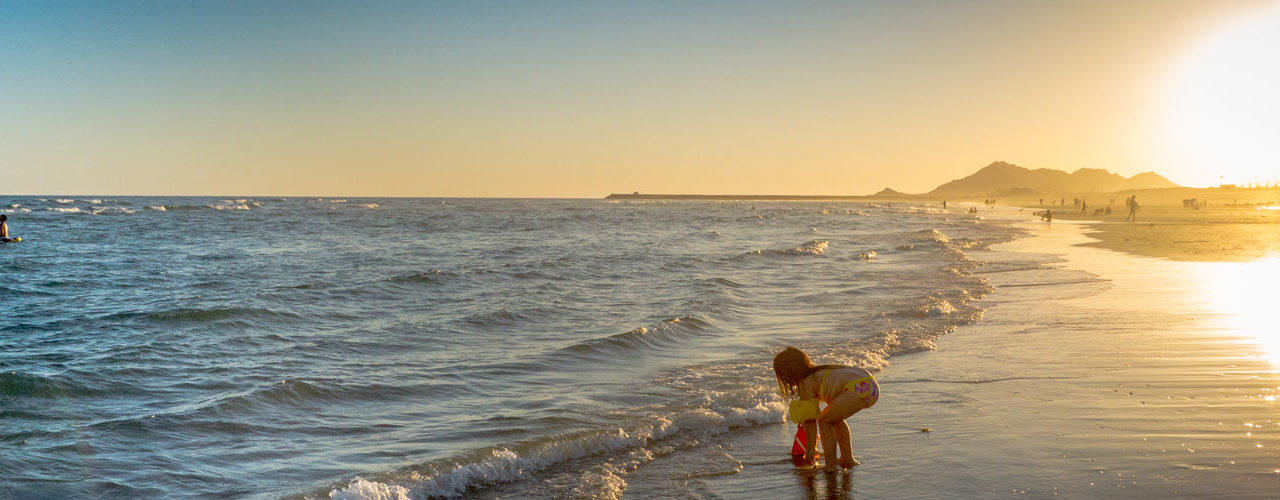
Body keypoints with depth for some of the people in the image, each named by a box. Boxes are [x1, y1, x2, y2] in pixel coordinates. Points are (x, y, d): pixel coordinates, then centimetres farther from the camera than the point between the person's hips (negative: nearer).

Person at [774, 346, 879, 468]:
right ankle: (848, 459, 30)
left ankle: (830, 466, 2)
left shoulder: (805, 384, 3)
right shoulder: (818, 373, 29)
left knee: (824, 421, 4)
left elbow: (810, 421, 4)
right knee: (834, 419, 26)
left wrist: (810, 451, 10)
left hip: (858, 388, -9)